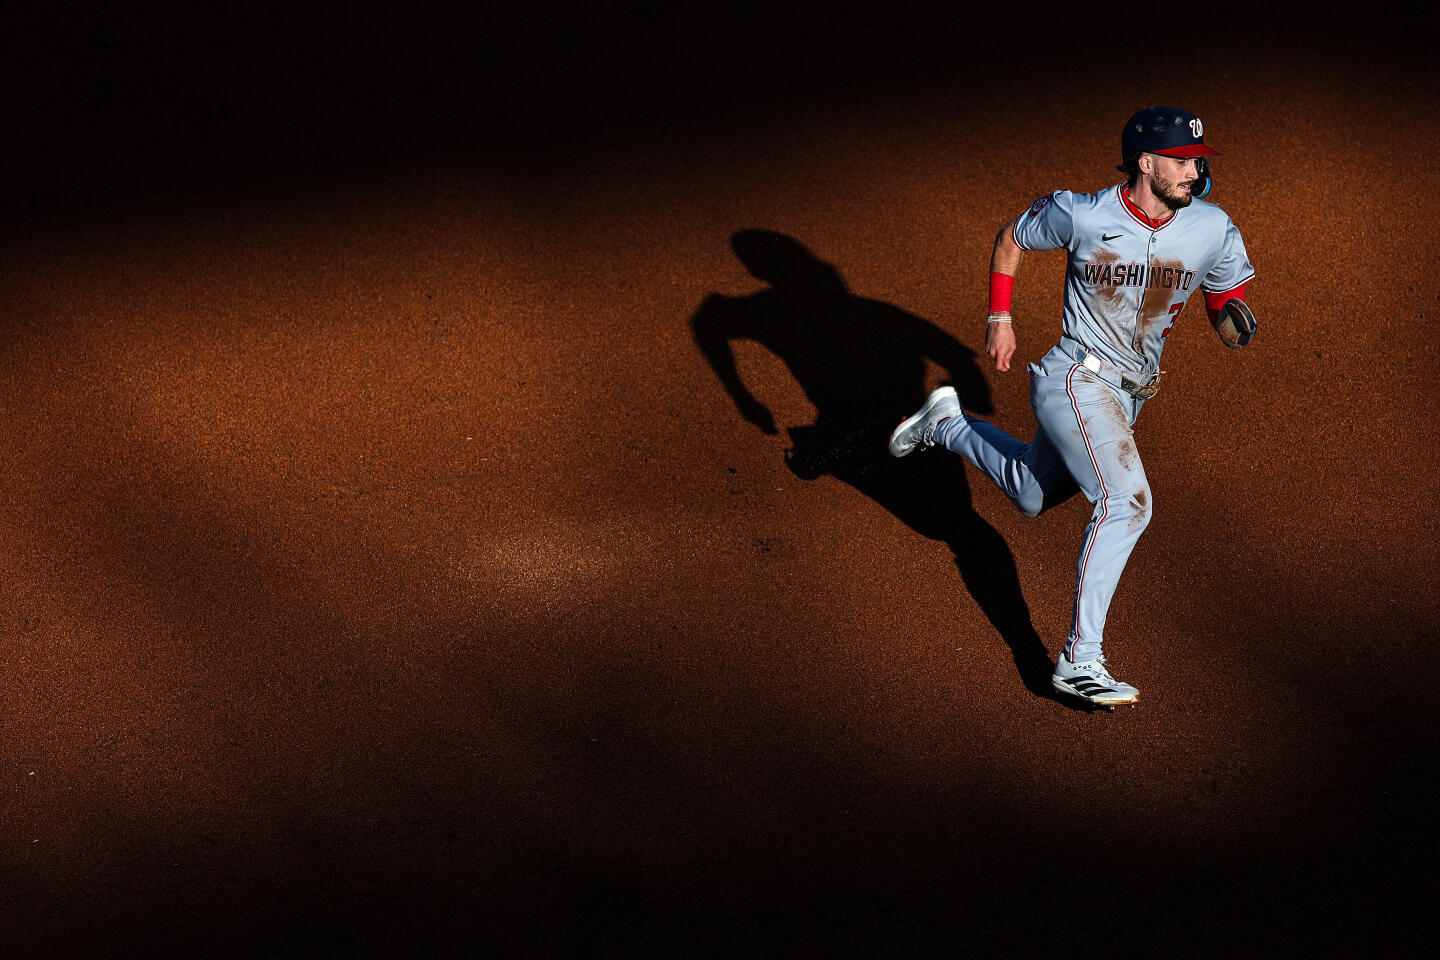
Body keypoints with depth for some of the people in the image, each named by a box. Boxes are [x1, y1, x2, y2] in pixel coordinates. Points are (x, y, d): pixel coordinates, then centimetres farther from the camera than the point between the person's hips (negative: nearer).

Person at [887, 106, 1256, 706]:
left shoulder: (1211, 229, -7)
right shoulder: (1082, 215, -16)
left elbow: (1226, 298, 5)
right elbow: (1011, 238, 2)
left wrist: (1234, 318, -20)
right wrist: (999, 320, -4)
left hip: (1129, 395, 7)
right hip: (1076, 380, -7)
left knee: (1031, 496, 22)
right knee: (1126, 502, -25)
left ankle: (949, 425, 45)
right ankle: (1080, 661, -25)